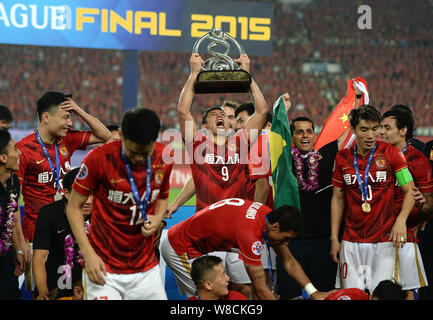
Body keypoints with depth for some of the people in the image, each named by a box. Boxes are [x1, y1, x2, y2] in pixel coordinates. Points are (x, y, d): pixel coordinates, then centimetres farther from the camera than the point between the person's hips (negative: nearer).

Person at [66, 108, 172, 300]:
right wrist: (88, 254, -15)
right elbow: (73, 207, -6)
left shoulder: (165, 157, -1)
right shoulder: (99, 159, -15)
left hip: (146, 269, 4)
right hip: (104, 268, -4)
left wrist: (158, 218, -5)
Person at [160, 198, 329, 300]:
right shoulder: (249, 233, -34)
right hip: (178, 248, -10)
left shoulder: (268, 214, -6)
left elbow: (289, 261, 5)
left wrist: (314, 293, -3)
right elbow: (261, 289, -31)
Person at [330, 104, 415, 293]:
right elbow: (338, 199, 13)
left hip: (383, 241, -2)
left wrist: (401, 220, -19)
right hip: (351, 241, 2)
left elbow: (409, 191, -1)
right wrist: (334, 238, 8)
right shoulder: (343, 158, 6)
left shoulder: (391, 153, -2)